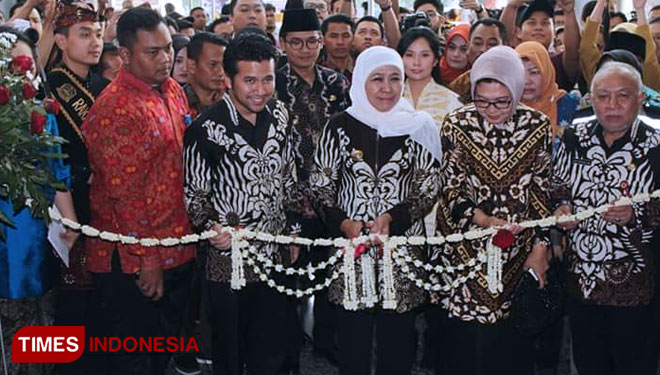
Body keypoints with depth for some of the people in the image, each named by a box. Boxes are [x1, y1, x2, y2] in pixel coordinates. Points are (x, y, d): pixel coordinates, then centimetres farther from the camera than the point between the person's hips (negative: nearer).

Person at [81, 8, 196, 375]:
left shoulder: (173, 90, 6)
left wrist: (190, 232, 11)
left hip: (177, 249, 8)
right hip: (135, 261, -8)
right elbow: (125, 192, -20)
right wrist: (147, 259, -17)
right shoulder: (115, 108, -19)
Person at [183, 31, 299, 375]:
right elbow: (194, 195, -8)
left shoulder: (279, 115, 0)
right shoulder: (206, 130, -16)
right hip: (230, 260, -4)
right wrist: (211, 227, -25)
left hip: (277, 256, 5)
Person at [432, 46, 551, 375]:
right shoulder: (456, 124, -6)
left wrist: (541, 246, -2)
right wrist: (482, 219, -20)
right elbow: (450, 190, -4)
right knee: (463, 345, 6)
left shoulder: (537, 125, -1)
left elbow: (541, 190, 4)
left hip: (519, 252, 1)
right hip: (466, 248, -1)